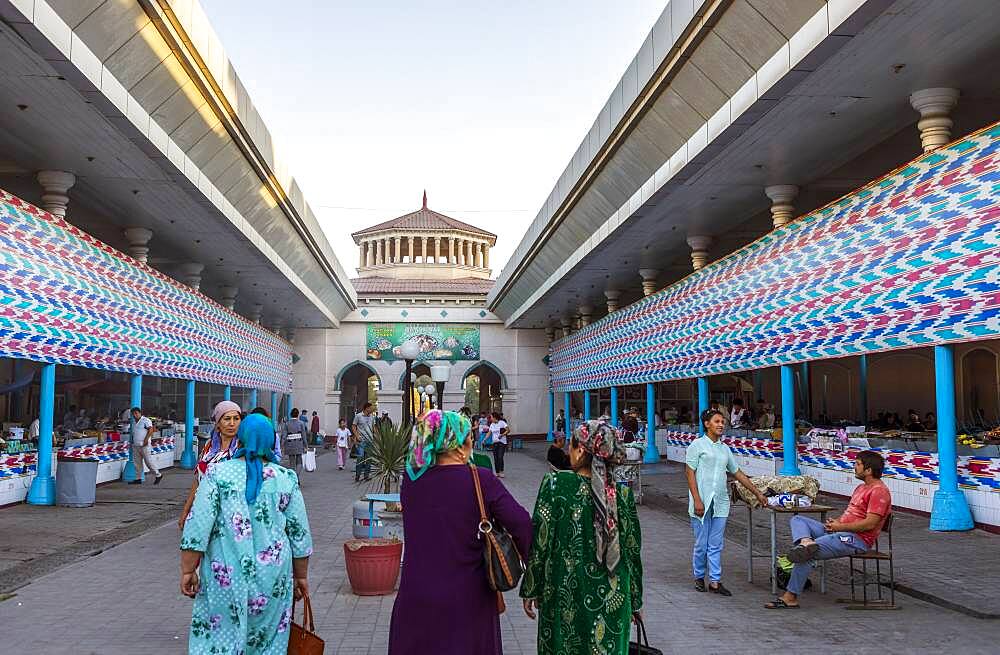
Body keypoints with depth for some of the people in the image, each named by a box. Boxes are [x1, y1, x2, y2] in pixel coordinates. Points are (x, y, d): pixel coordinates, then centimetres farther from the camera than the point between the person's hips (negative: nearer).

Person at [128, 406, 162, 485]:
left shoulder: (145, 420, -6)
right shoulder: (134, 422, 19)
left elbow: (151, 429, -15)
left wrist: (146, 439, -21)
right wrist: (132, 442, 18)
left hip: (144, 445, -8)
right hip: (135, 446, 8)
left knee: (148, 461, -8)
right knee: (137, 463, 7)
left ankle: (158, 475, 2)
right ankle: (138, 479, 13)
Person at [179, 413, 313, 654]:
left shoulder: (218, 473, -5)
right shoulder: (286, 479, 0)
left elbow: (198, 526, -9)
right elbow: (299, 533, 3)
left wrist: (188, 570, 0)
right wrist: (301, 576, 14)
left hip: (226, 577, -1)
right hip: (273, 578, 2)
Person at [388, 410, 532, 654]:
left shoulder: (411, 479, -5)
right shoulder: (481, 480, -16)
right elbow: (521, 523, -17)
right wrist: (530, 560, -1)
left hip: (416, 597, 3)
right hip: (467, 601, -3)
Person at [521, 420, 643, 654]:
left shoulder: (555, 484, -15)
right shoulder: (622, 492, -6)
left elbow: (540, 543, -12)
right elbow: (633, 551, 1)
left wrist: (530, 591, -1)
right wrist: (635, 601, 14)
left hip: (564, 597, -2)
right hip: (613, 600, 3)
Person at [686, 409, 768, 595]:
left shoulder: (725, 449, 15)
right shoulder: (697, 445, -3)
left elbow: (738, 473, 22)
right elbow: (690, 473, -7)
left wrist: (758, 493, 21)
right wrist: (697, 500, -14)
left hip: (720, 503, 5)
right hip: (702, 502, -5)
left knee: (716, 545, 6)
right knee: (701, 544, 3)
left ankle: (715, 581, 11)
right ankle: (699, 577, 20)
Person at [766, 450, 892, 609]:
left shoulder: (879, 491, -11)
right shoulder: (862, 487, 22)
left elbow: (870, 524, -19)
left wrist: (840, 526, -12)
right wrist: (836, 521, 6)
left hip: (856, 539, -11)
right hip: (839, 531, 11)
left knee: (807, 554, -24)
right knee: (797, 520, -1)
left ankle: (791, 597, -18)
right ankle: (806, 542, -35)